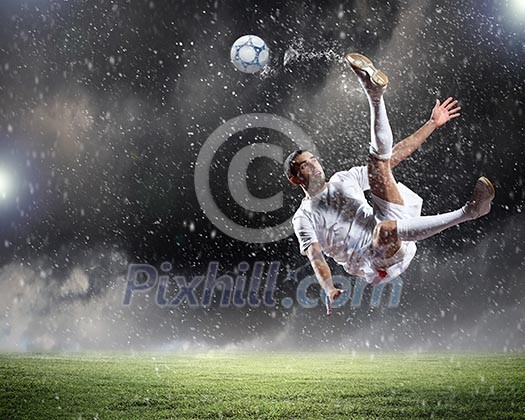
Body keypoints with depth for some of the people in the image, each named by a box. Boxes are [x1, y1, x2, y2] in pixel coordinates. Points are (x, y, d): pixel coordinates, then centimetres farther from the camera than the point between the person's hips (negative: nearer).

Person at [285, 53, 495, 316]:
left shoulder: (343, 180, 25)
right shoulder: (304, 218, 12)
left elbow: (397, 155, 24)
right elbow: (315, 257, -4)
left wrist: (433, 123, 19)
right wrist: (329, 290, -25)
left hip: (400, 243, 5)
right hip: (375, 265, -5)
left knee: (378, 160, 1)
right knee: (385, 228, -42)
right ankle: (469, 210, -40)